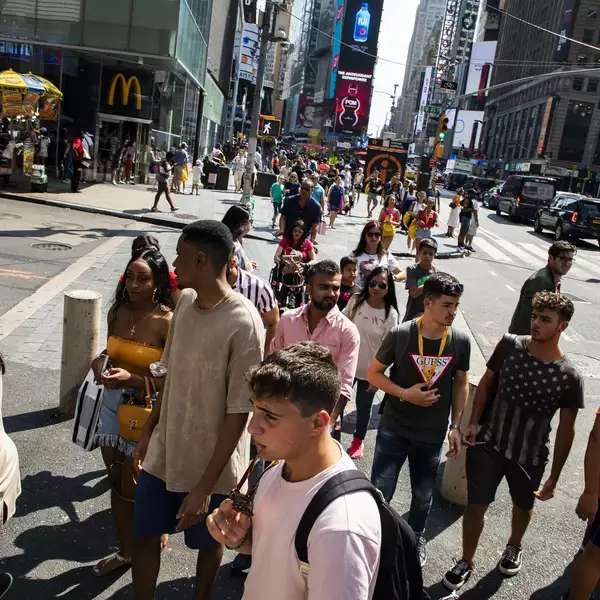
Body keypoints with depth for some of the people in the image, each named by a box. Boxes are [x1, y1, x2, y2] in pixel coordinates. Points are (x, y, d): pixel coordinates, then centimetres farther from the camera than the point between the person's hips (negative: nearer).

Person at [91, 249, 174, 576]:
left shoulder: (167, 322, -18)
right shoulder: (117, 311, 1)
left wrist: (133, 380, -27)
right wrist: (100, 362, -5)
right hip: (113, 405, 6)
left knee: (132, 491, 7)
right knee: (116, 483, 18)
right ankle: (124, 552, 37)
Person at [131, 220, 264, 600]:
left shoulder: (243, 324, -24)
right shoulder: (186, 301, -3)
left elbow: (239, 413, -21)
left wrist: (205, 485, -19)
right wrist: (149, 431, 13)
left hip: (209, 464, -5)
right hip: (164, 452, 5)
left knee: (207, 542, 18)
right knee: (144, 536, 15)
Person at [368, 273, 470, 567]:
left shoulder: (460, 341, -9)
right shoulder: (400, 335, -16)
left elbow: (461, 384, 5)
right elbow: (373, 373, -6)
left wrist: (455, 426, 4)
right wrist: (405, 394, -19)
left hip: (432, 434, 2)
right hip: (394, 428, -2)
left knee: (423, 495, 19)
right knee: (380, 492, 2)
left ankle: (416, 536, 47)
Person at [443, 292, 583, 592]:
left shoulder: (569, 377, -16)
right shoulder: (509, 345, -13)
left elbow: (566, 429, -7)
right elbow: (487, 382, 2)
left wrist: (554, 477, -4)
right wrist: (474, 422, -8)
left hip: (530, 457, 0)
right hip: (488, 445, 0)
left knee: (523, 506, 24)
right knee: (476, 505, 7)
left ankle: (514, 547, 56)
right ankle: (466, 562, 31)